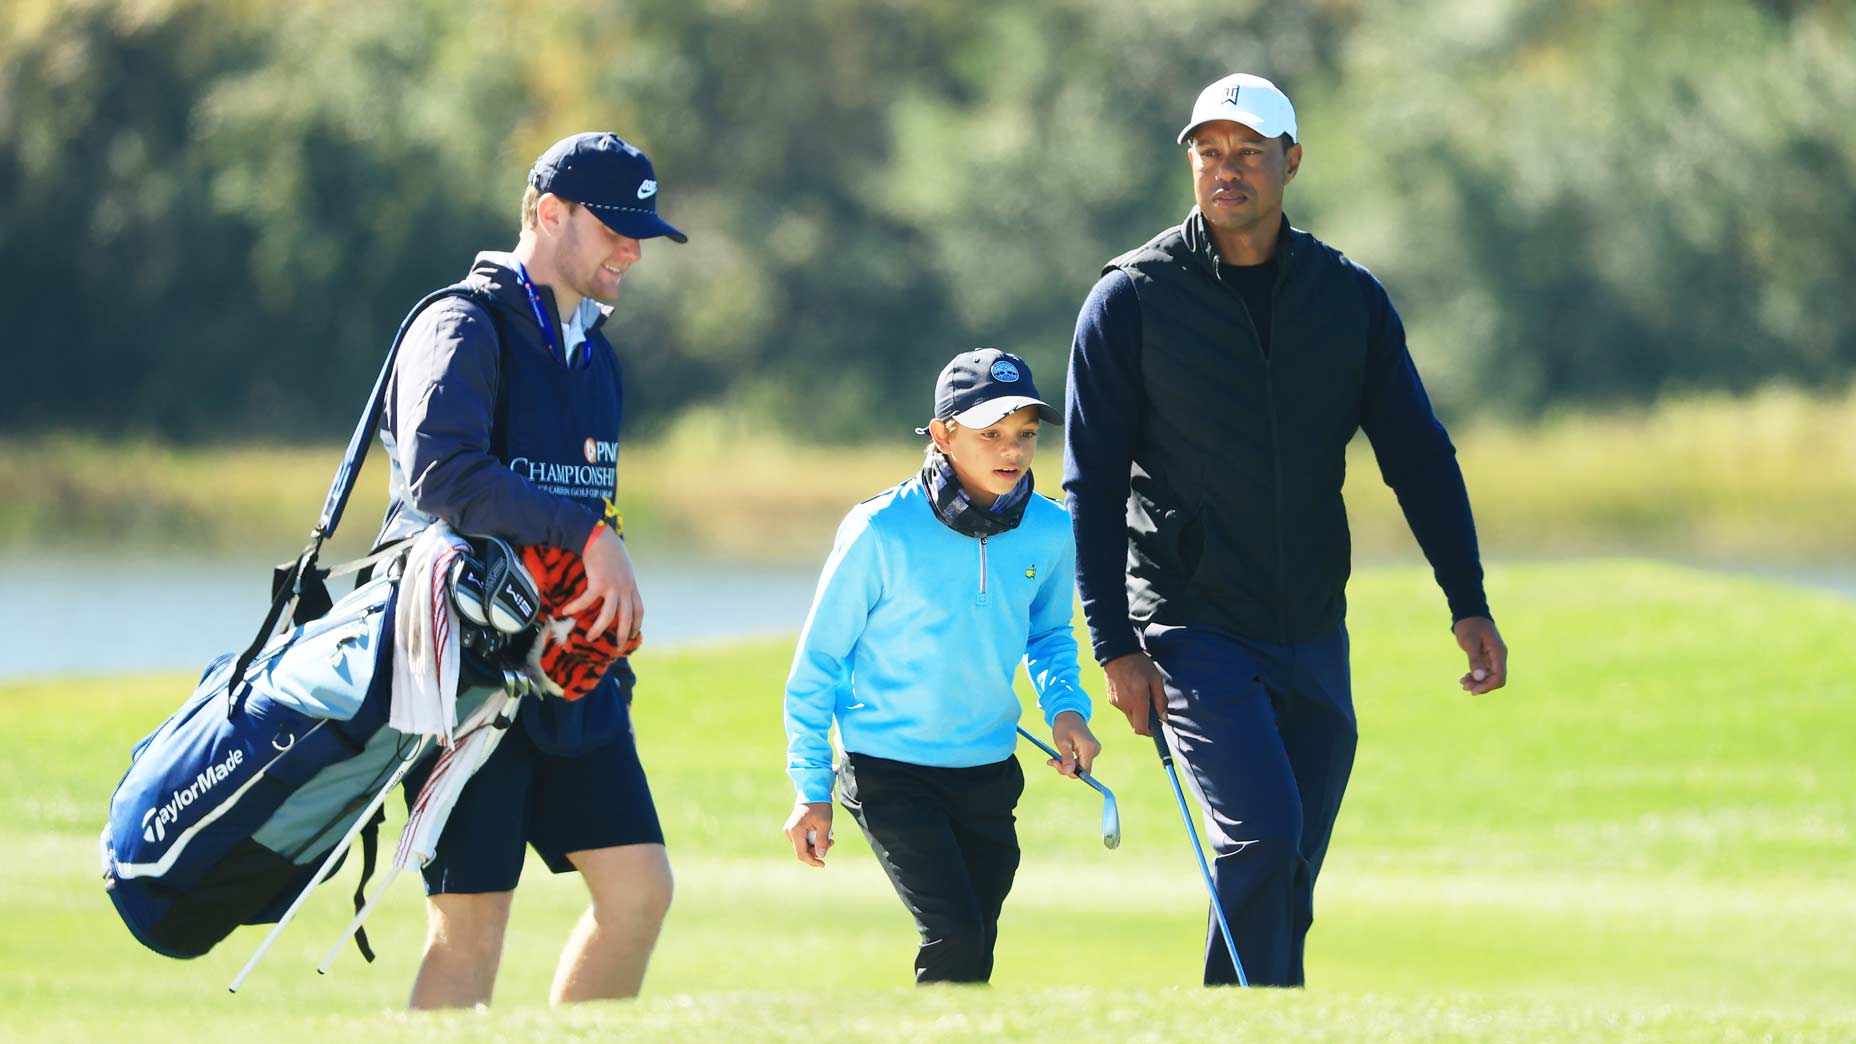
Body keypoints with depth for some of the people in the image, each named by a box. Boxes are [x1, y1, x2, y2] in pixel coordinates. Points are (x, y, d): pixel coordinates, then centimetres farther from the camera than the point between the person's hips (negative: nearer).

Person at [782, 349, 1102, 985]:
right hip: (890, 772, -5)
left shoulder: (1048, 533, -4)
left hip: (989, 774, 5)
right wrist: (812, 790, -4)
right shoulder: (881, 532, -16)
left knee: (971, 957, 9)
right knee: (954, 934, -20)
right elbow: (819, 659, -6)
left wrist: (1065, 707, -4)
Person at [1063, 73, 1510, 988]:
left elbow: (1419, 456, 8)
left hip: (1314, 639, 4)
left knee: (1288, 882, 5)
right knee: (1262, 838, -20)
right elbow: (1093, 484, -3)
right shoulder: (1131, 300, -3)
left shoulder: (1350, 297, 7)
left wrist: (1468, 603, -3)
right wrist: (1116, 648, -11)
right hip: (1192, 630, -4)